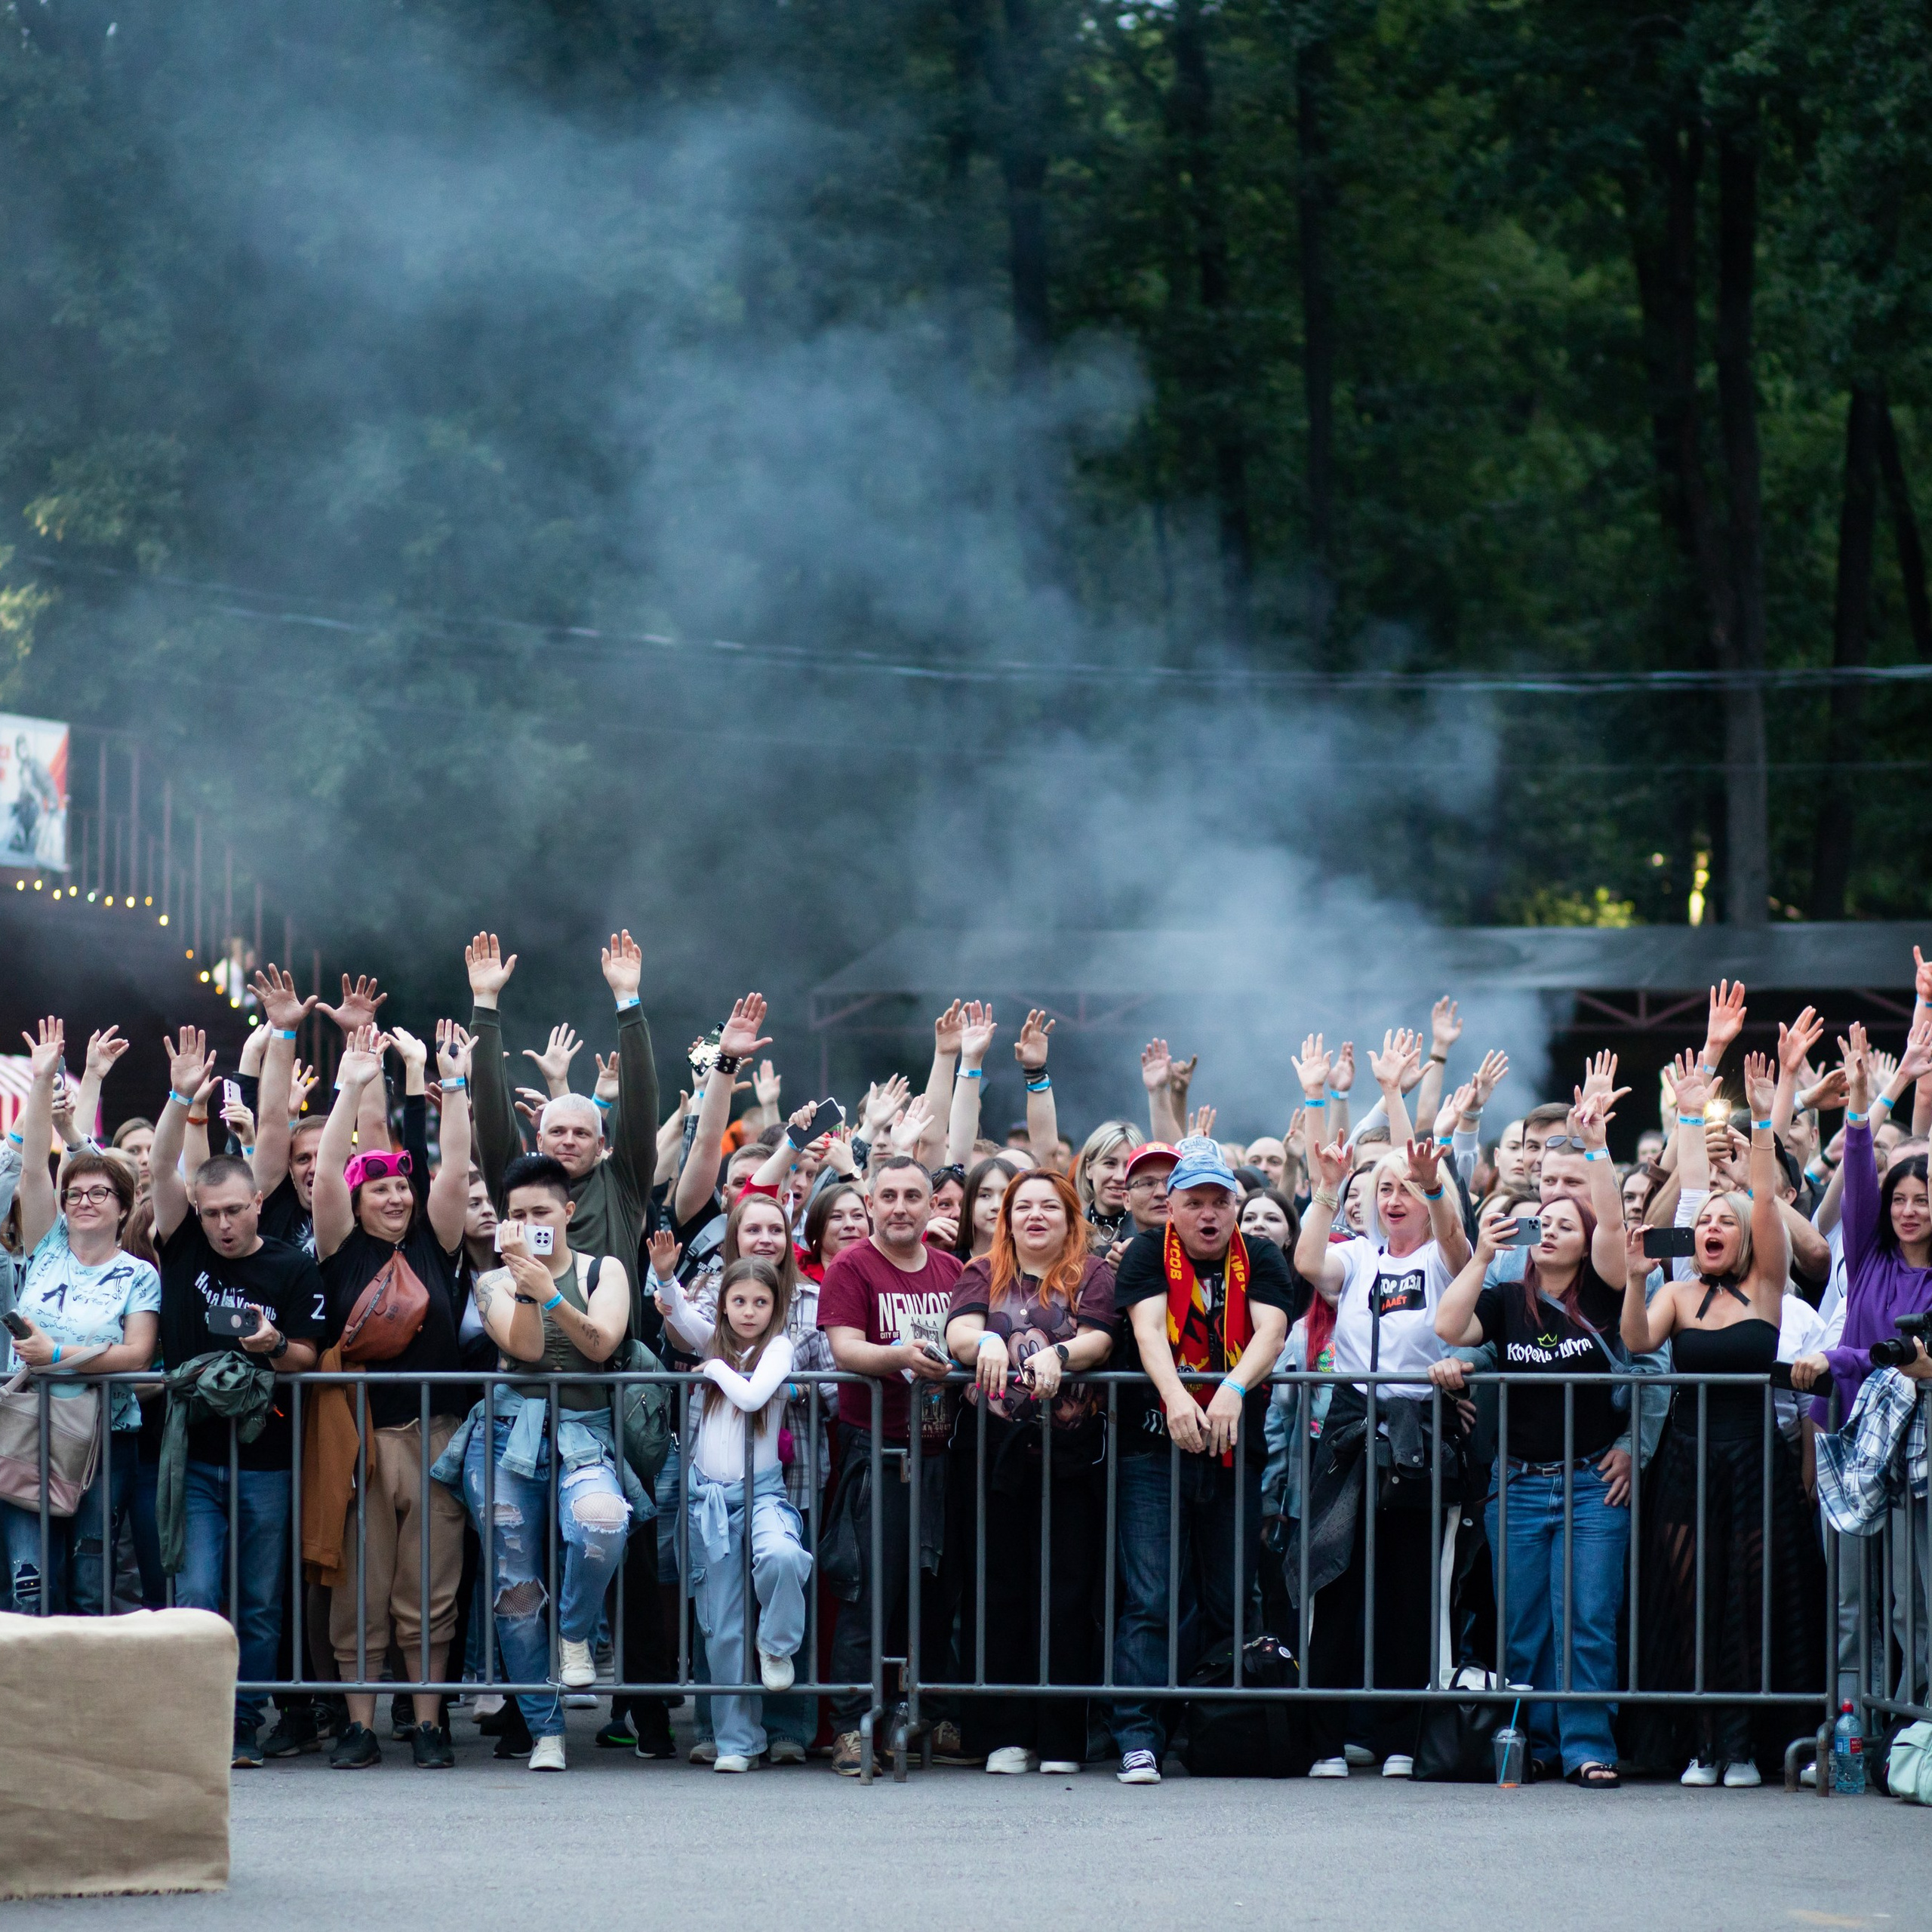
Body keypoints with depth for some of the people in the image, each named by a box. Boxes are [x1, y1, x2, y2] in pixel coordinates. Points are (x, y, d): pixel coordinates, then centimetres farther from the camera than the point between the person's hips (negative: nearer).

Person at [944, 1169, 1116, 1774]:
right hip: (993, 1446, 2)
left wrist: (1059, 1354, -28)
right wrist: (985, 1343, -27)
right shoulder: (982, 1277, 14)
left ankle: (1061, 1736, 0)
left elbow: (1098, 1340, -6)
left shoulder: (1093, 1277, 9)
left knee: (1066, 1590, -3)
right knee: (997, 1590, 0)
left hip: (1070, 1450, -2)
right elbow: (959, 1331, -4)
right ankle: (1003, 1734, 5)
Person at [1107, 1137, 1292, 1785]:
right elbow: (1148, 1327, -14)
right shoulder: (1148, 1254, 2)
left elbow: (1271, 1331, -9)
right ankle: (1138, 1740, -15)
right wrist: (1176, 1396, -32)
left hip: (1234, 1451, 3)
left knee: (1225, 1604, 6)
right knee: (1149, 1598, -11)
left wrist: (1233, 1389, -29)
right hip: (1153, 1447, -3)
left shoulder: (1261, 1262, 7)